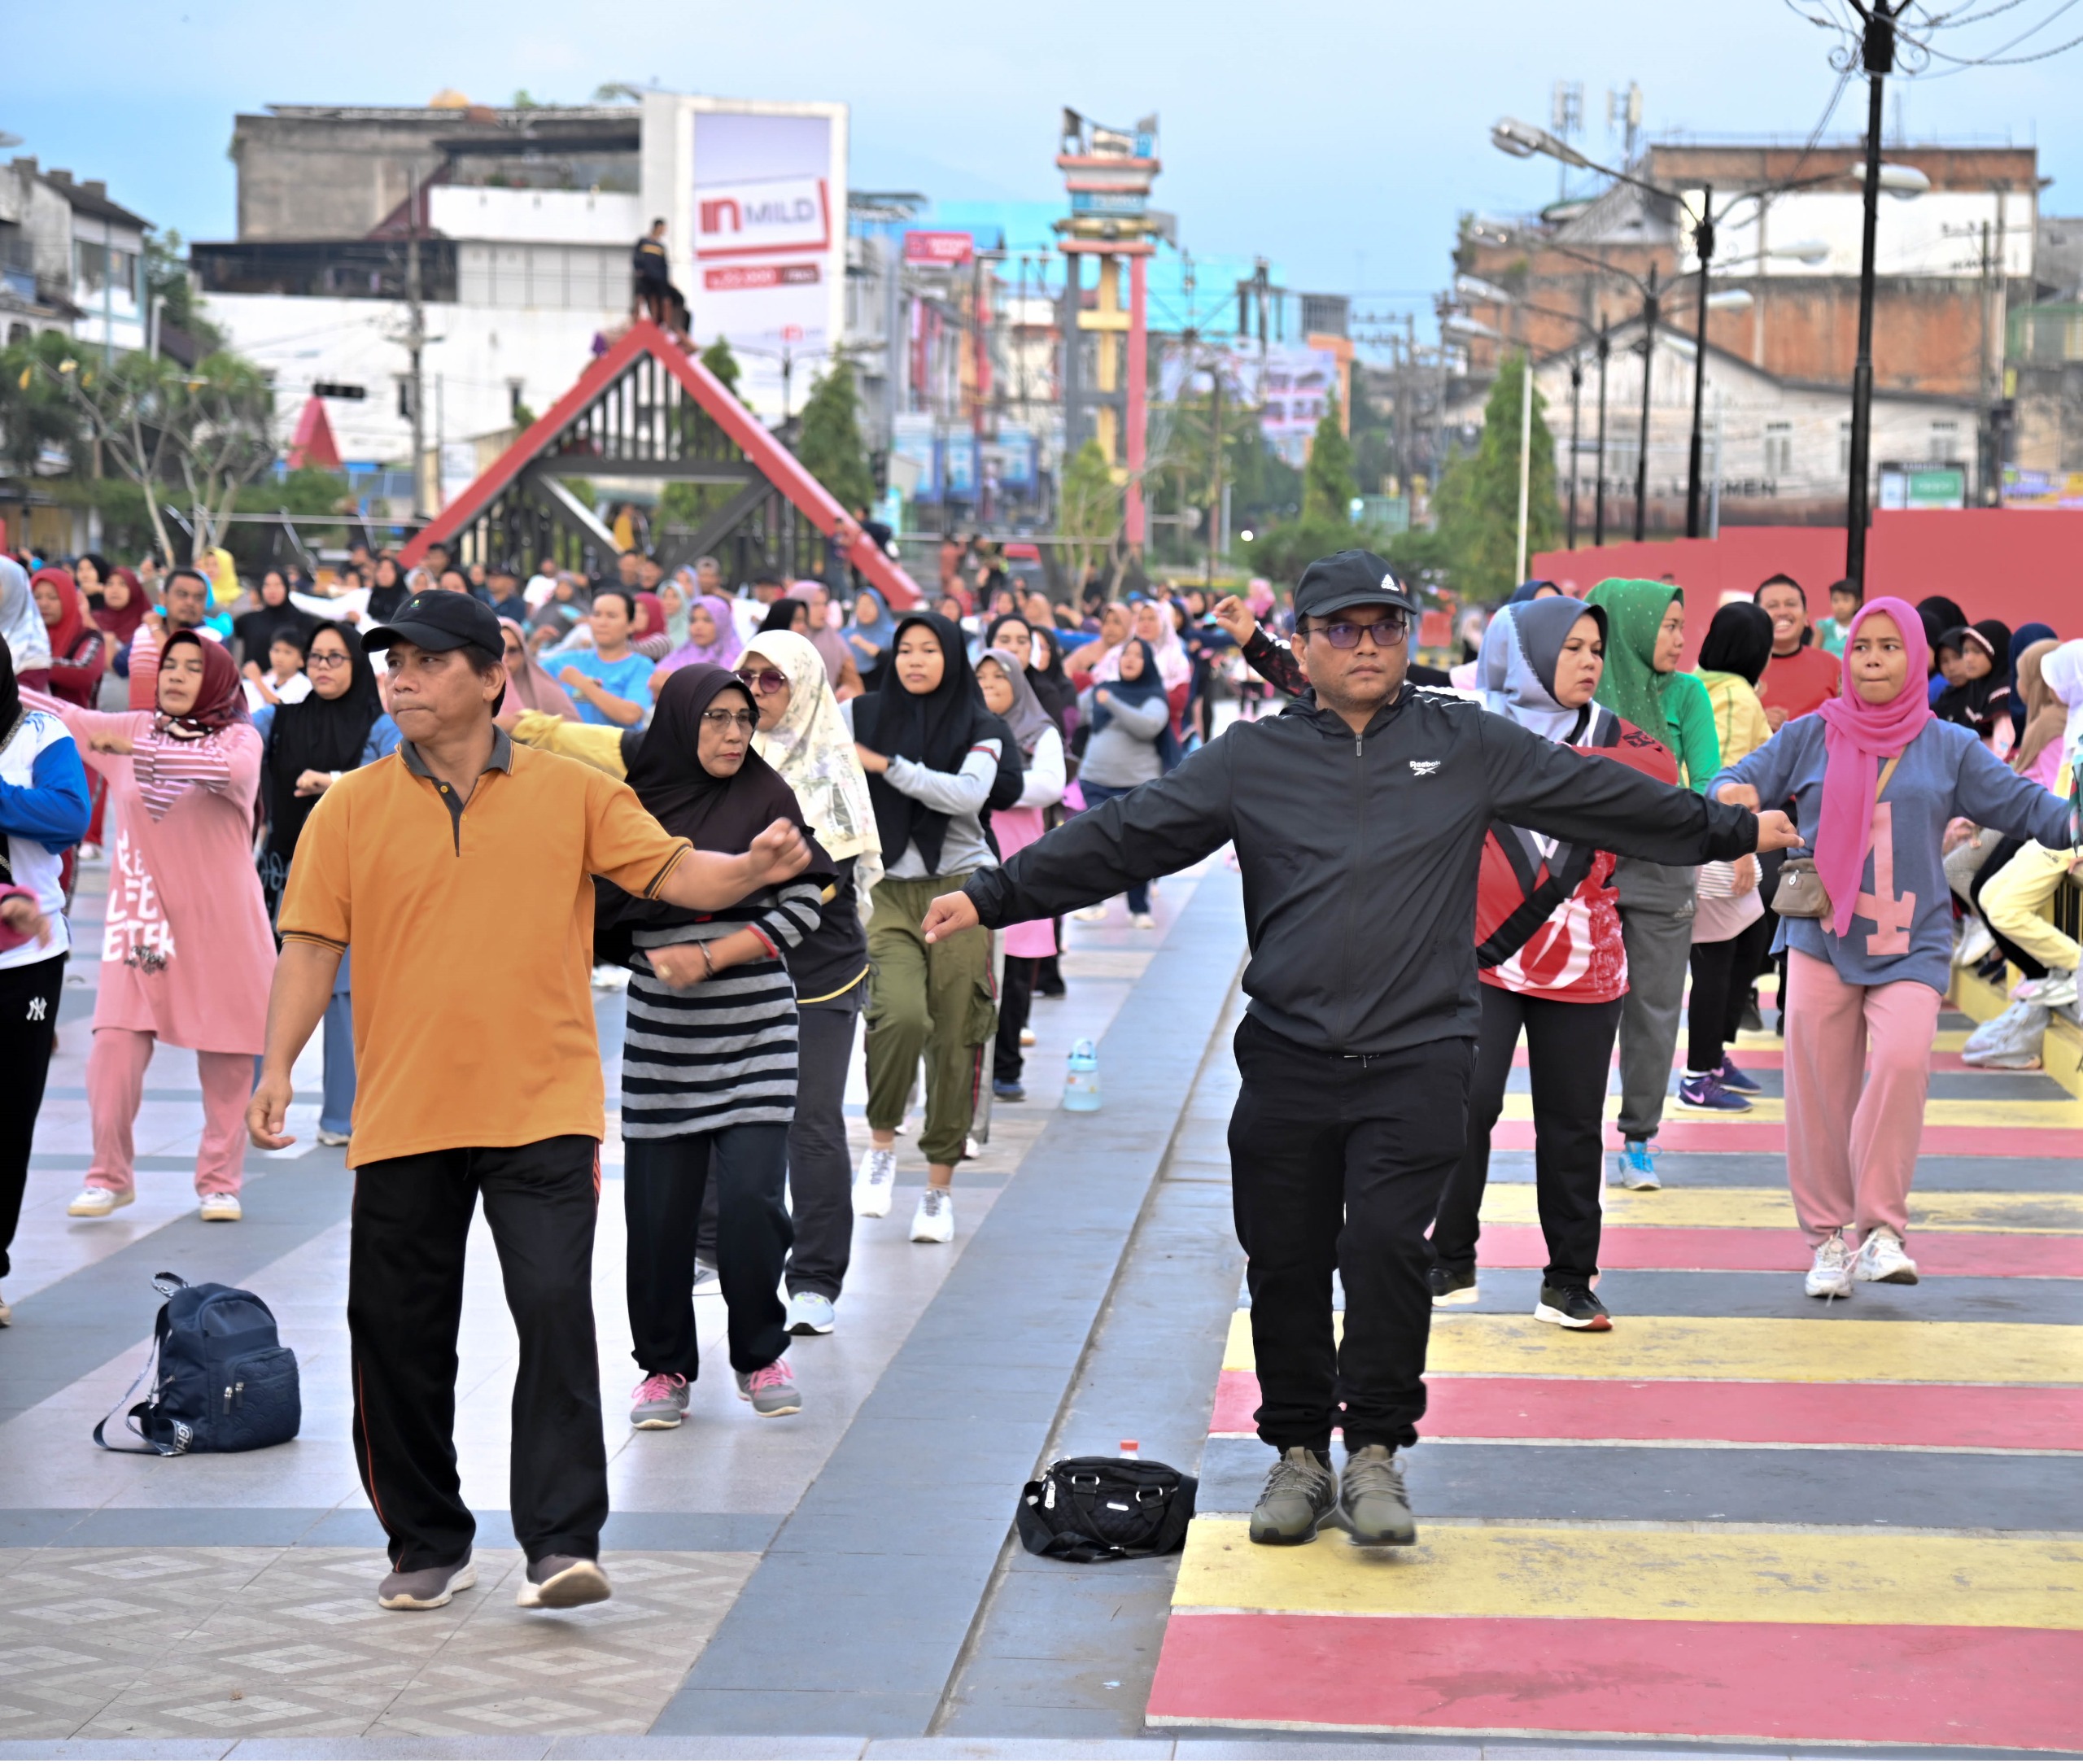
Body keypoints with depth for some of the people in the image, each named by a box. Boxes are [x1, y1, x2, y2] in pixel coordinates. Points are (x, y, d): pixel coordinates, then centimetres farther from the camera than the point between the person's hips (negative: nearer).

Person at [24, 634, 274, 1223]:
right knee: (115, 1046, -8)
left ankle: (220, 1181, 15)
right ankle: (110, 1176, 6)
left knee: (227, 1058, 1)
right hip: (143, 916, 2)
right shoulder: (132, 728, 8)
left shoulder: (239, 737, -4)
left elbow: (230, 770, -25)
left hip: (219, 920, -2)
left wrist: (139, 751, -29)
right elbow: (62, 715, 6)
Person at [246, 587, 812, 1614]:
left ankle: (561, 1544, -7)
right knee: (399, 1334, 7)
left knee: (555, 1313, -12)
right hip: (402, 1113, 2)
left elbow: (673, 875, 1)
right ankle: (427, 1546, 22)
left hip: (541, 1109, -2)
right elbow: (312, 943, 2)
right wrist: (278, 1064, -9)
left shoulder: (573, 793, 3)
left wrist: (753, 870, -19)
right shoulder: (351, 809, 4)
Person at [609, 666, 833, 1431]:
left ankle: (760, 1354, 10)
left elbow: (803, 906, -5)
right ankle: (665, 1364, 17)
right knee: (659, 1207, 1)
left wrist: (711, 957, -12)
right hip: (661, 1034, 1)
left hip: (753, 1030, -1)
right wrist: (654, 957, -7)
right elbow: (610, 913, 11)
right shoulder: (637, 802, 3)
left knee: (750, 1197, -10)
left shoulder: (767, 798, -1)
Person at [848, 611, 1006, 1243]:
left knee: (955, 1037, -1)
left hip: (960, 889, 0)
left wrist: (885, 763, -14)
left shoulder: (978, 728, 6)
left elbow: (968, 794, -11)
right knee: (900, 1015, -23)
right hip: (888, 889, 0)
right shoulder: (864, 714, 9)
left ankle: (939, 1187, 10)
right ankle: (881, 1144, 1)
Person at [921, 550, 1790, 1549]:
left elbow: (1601, 797, 14)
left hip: (1417, 1060, -2)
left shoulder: (1469, 746, 8)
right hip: (1287, 1061, 2)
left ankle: (1376, 1450, 1)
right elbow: (1121, 837, 6)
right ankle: (1299, 1452, 20)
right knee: (1285, 1261, 4)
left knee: (1387, 1243, -13)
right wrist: (993, 898, 2)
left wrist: (1732, 829, 18)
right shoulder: (1251, 761, 8)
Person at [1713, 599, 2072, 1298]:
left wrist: (2073, 821, -11)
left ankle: (1882, 1227, -17)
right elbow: (1736, 783, 8)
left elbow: (2026, 805, 7)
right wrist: (1733, 796, -16)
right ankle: (1828, 1237, 14)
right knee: (1819, 1094, 1)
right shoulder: (1810, 738, 5)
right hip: (1821, 943, 1)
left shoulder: (1948, 749, 5)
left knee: (1903, 1061, -24)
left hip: (1911, 947, -1)